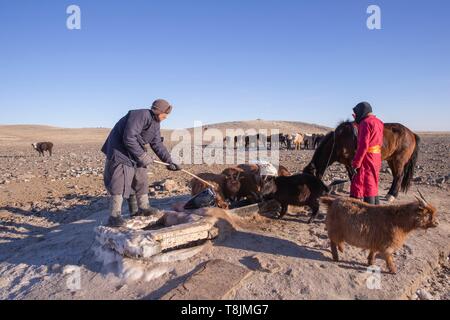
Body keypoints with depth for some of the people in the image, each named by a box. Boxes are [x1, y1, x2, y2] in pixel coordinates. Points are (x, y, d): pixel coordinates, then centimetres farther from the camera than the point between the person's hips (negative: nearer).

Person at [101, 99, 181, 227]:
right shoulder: (141, 116, -26)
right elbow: (128, 138, -32)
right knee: (119, 181, -15)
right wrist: (142, 156, -26)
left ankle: (142, 207, 25)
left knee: (140, 179, 12)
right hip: (120, 150, -10)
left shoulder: (155, 123, 6)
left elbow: (157, 144, 6)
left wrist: (169, 161, -3)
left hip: (135, 152, 10)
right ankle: (114, 216, -13)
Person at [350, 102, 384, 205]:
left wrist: (356, 163, -20)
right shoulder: (377, 122, 13)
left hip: (367, 159, -9)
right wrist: (358, 122, 22)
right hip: (376, 158, 9)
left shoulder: (366, 123, -15)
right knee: (373, 186, 19)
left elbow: (363, 145, -22)